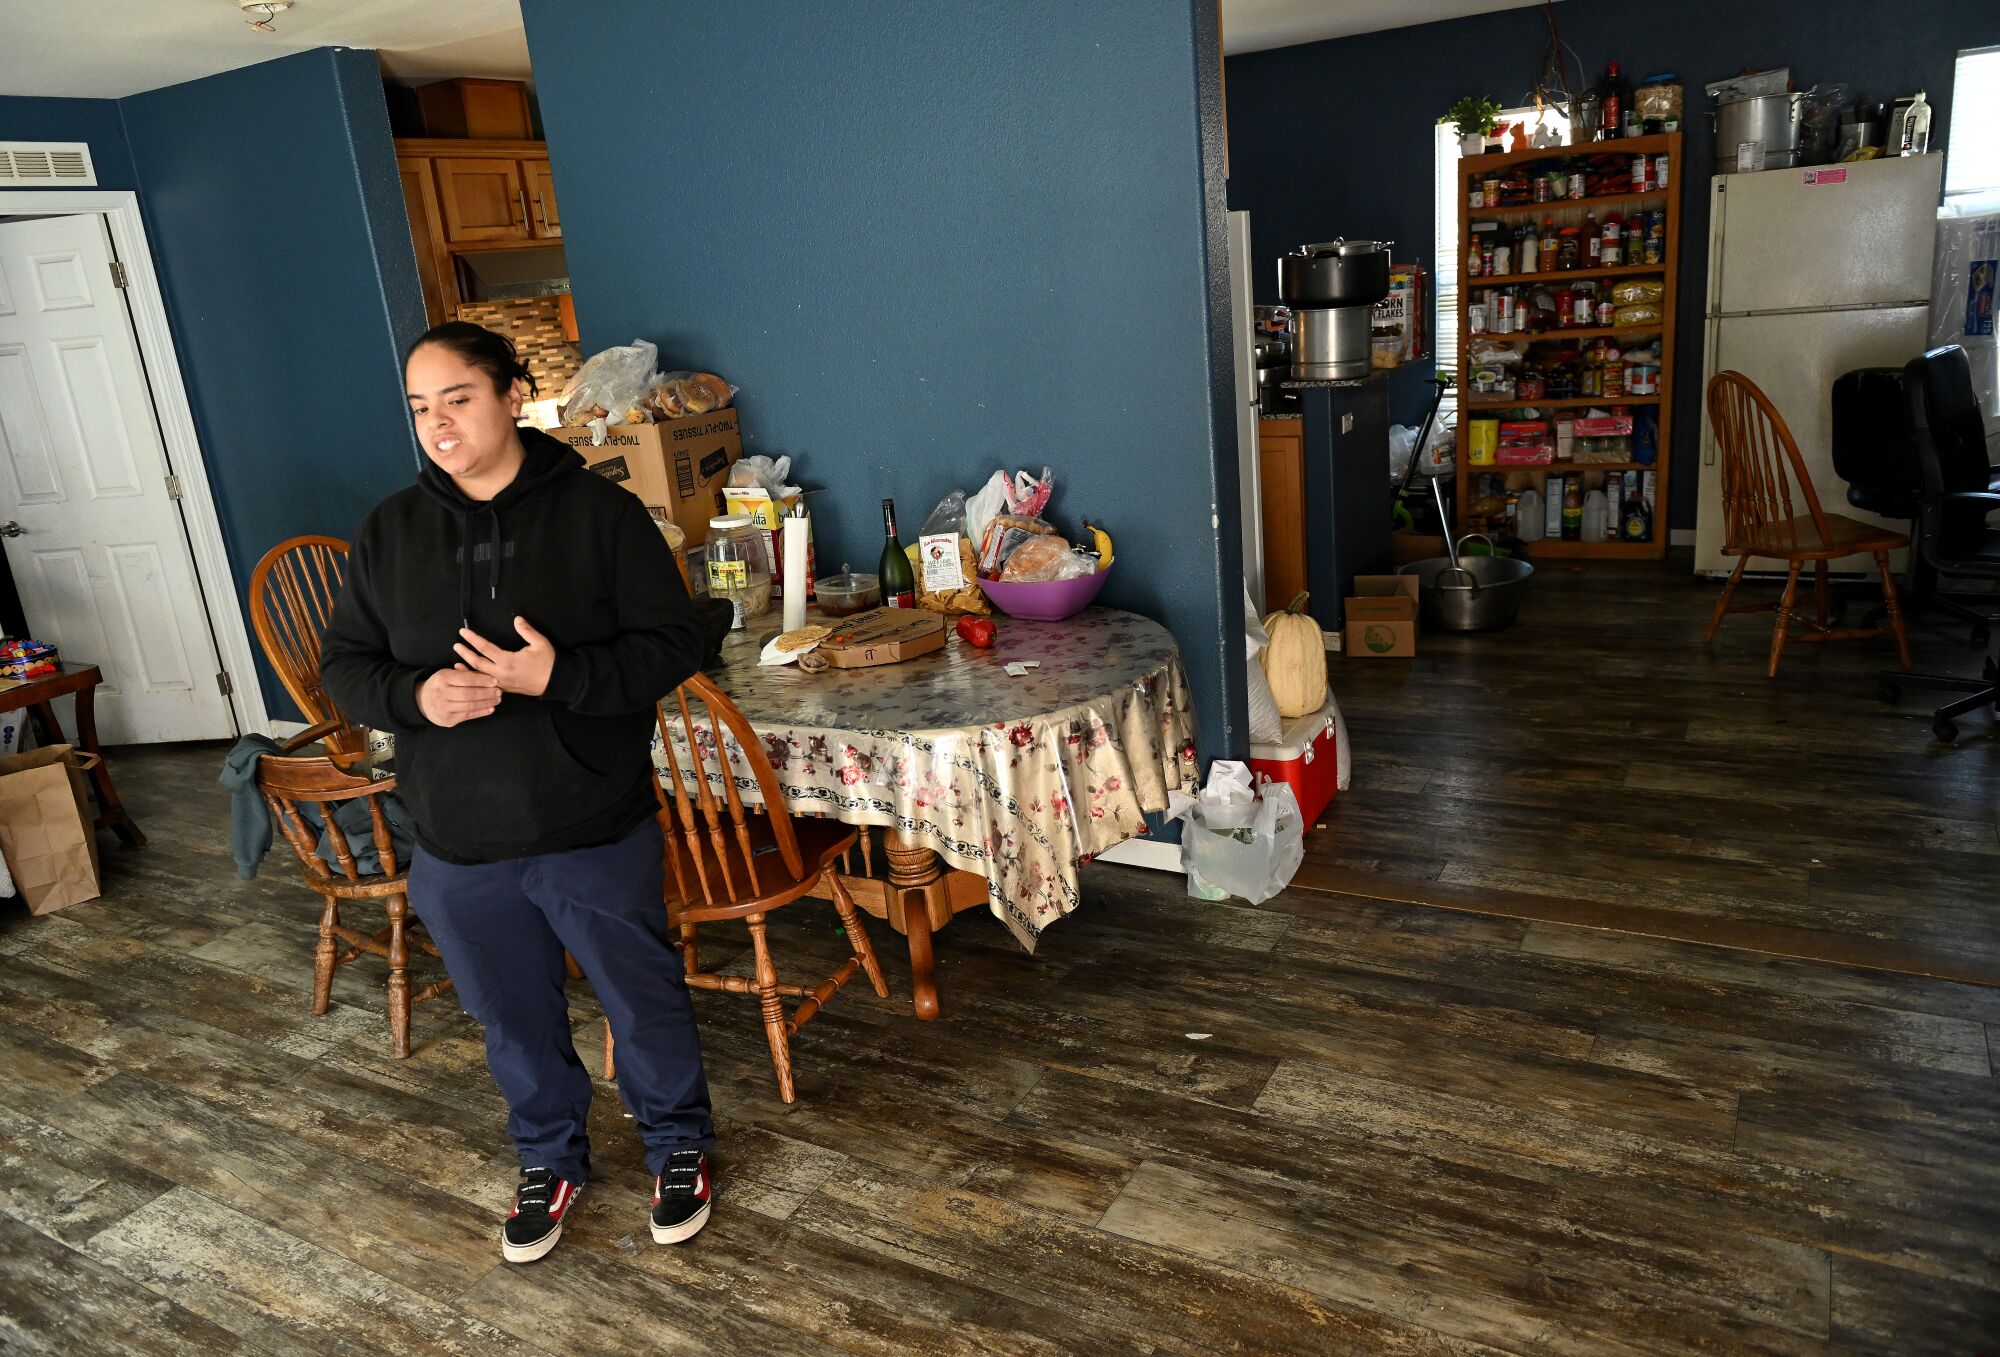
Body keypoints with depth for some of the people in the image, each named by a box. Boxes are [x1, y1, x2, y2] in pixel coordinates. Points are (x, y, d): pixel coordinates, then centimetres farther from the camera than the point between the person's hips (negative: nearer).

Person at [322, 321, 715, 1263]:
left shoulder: (600, 513, -10)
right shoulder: (389, 532, 2)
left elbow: (673, 646, -11)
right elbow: (344, 665, 6)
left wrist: (556, 675, -25)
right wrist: (415, 695, -16)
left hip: (597, 833, -3)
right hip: (457, 848, 4)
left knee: (644, 1000, 14)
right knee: (514, 1018, 21)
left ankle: (678, 1147, 40)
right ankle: (550, 1160, 46)